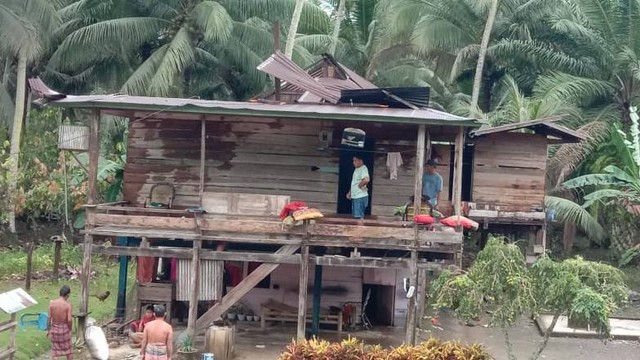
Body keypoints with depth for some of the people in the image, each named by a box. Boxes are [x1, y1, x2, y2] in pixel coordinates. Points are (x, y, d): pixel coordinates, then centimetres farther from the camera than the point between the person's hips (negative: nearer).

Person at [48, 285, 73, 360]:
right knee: (68, 349, 15)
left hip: (54, 328, 2)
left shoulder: (51, 303, -8)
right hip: (64, 328, -2)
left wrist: (48, 330, 7)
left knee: (55, 350, 11)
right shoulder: (68, 305, -16)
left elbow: (49, 318, -5)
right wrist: (70, 330, -1)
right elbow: (69, 320, -17)